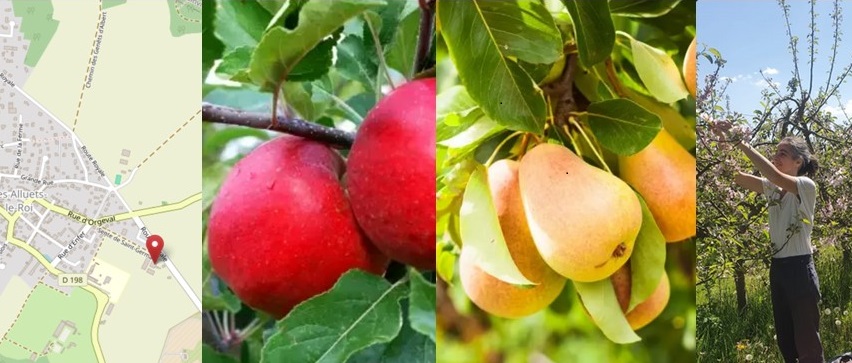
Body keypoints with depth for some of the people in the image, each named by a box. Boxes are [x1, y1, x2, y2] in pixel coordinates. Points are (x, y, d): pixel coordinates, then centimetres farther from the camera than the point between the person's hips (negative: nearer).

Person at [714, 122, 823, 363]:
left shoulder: (806, 186, -11)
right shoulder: (772, 189, 8)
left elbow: (774, 175, -30)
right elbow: (737, 176, -3)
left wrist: (740, 142, -32)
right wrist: (725, 142, -18)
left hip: (799, 269, -7)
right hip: (777, 269, 8)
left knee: (807, 343, -1)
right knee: (785, 340, 15)